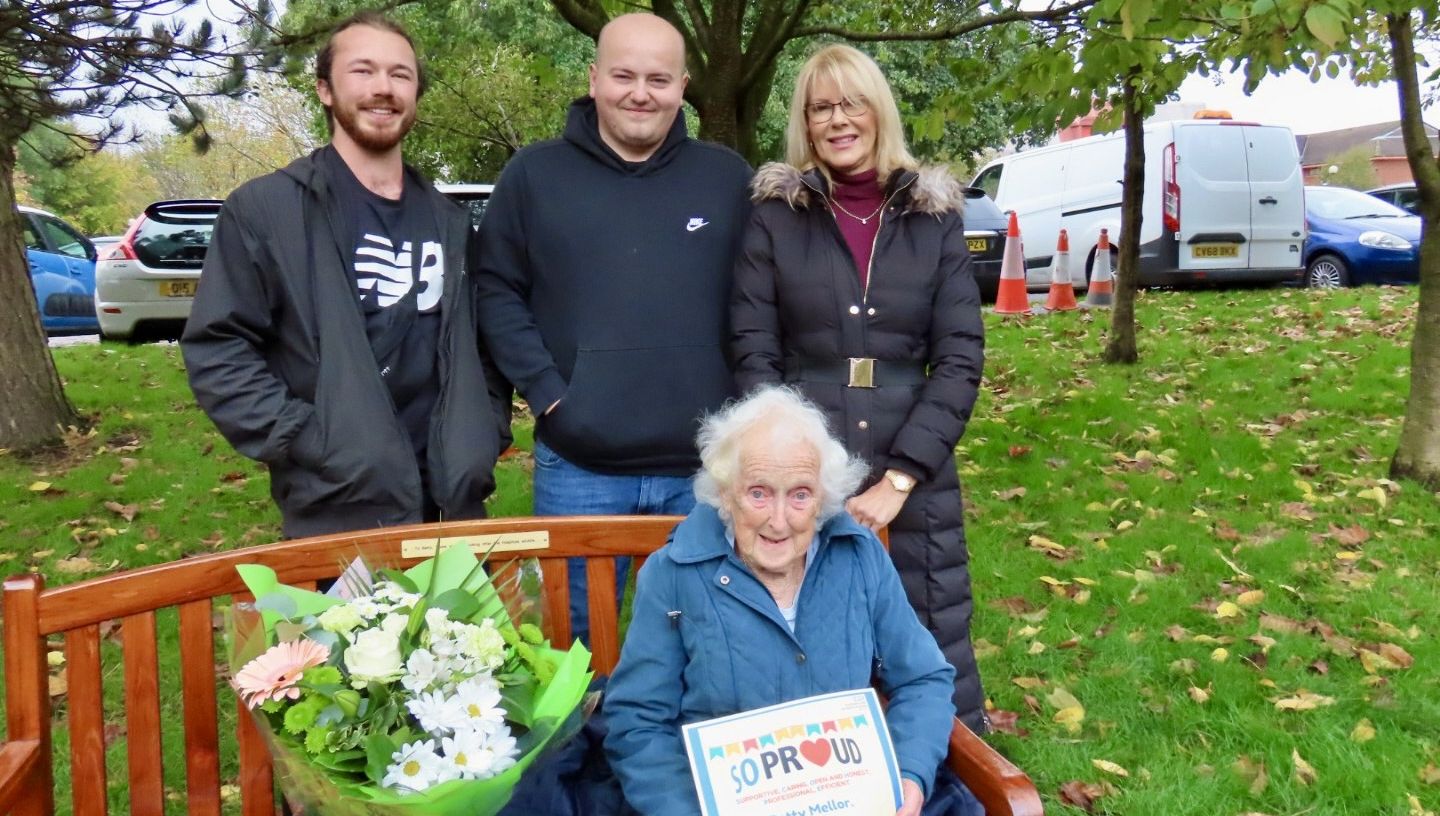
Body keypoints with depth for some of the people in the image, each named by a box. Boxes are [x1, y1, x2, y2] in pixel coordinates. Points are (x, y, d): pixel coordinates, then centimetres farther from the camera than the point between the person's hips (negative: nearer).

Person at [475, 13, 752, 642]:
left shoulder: (728, 177, 7)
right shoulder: (534, 174, 5)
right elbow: (497, 290, 4)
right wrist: (545, 391, -7)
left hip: (708, 466, 1)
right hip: (579, 464, 0)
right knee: (576, 637, 12)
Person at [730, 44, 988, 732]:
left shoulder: (934, 214, 5)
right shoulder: (776, 214, 3)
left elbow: (961, 359, 0)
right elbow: (753, 354, -1)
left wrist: (899, 476, -10)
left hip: (916, 482, 1)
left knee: (936, 665, 8)